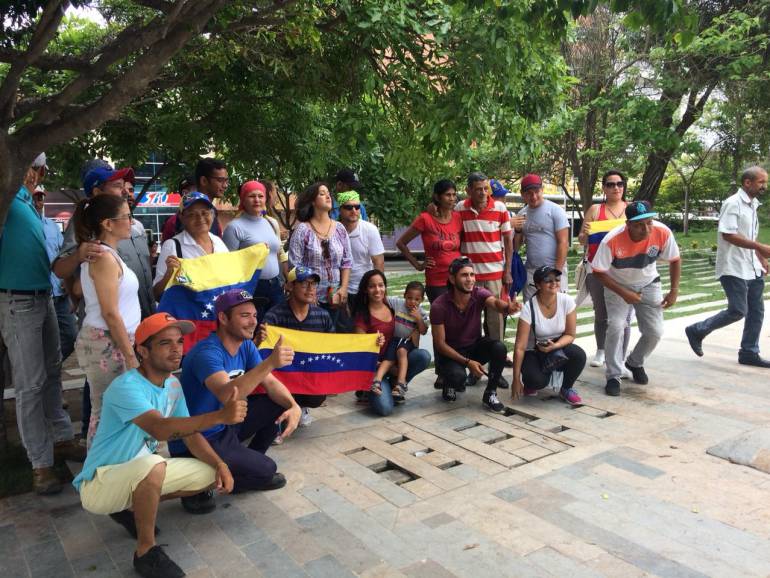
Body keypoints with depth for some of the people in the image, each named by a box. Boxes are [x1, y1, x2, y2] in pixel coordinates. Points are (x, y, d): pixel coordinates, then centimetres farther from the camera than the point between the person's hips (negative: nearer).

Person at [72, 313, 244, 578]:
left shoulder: (173, 385, -2)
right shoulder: (126, 387, -27)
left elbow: (190, 433, 2)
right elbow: (160, 429, -43)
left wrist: (220, 464, -15)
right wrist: (220, 416, -54)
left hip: (139, 474, 8)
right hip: (99, 483, -8)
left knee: (209, 473, -2)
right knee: (154, 465, -38)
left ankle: (131, 507, 13)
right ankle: (146, 552, -15)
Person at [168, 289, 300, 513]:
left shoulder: (245, 346, -1)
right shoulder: (208, 353, -27)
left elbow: (270, 383, 0)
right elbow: (226, 395, -43)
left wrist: (294, 406, -19)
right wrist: (269, 363, -51)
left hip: (224, 426, 8)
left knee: (279, 405, -1)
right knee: (266, 469, -18)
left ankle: (248, 464, 15)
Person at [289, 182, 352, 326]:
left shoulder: (340, 229, 6)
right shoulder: (302, 230, -6)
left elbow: (347, 261, 7)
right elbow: (295, 264, -8)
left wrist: (344, 288, -3)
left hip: (333, 298, 4)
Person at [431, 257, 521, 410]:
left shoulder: (479, 294, -16)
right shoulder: (439, 306, -22)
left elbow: (495, 302, -39)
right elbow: (440, 344, -18)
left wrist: (508, 307, -64)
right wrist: (467, 362, -26)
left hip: (475, 346, 3)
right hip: (450, 352, -3)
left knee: (499, 348, -27)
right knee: (457, 375, -34)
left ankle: (490, 394, -6)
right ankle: (450, 384, 6)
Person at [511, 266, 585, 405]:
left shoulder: (567, 301, -15)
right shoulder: (529, 308, -22)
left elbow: (570, 335, -5)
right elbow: (520, 347, -21)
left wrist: (554, 346, -27)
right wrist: (516, 379, -21)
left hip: (559, 346, 3)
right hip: (534, 352, -3)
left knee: (579, 355, -29)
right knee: (537, 380, -31)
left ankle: (566, 389, 0)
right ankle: (529, 381, 9)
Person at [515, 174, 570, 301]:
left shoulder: (555, 210, -5)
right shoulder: (522, 214, 9)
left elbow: (563, 243, -8)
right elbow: (516, 245, 14)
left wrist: (557, 272, -13)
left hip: (553, 269, -4)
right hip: (530, 270, 5)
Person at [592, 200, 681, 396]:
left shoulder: (663, 233, -25)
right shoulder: (612, 240, -32)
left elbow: (675, 260, -6)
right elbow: (599, 272, -21)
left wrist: (674, 291, -7)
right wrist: (624, 294, -24)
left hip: (648, 285, 3)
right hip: (617, 286, -3)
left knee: (655, 332, -2)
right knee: (616, 327, -20)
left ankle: (635, 363, 28)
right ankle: (613, 376, -4)